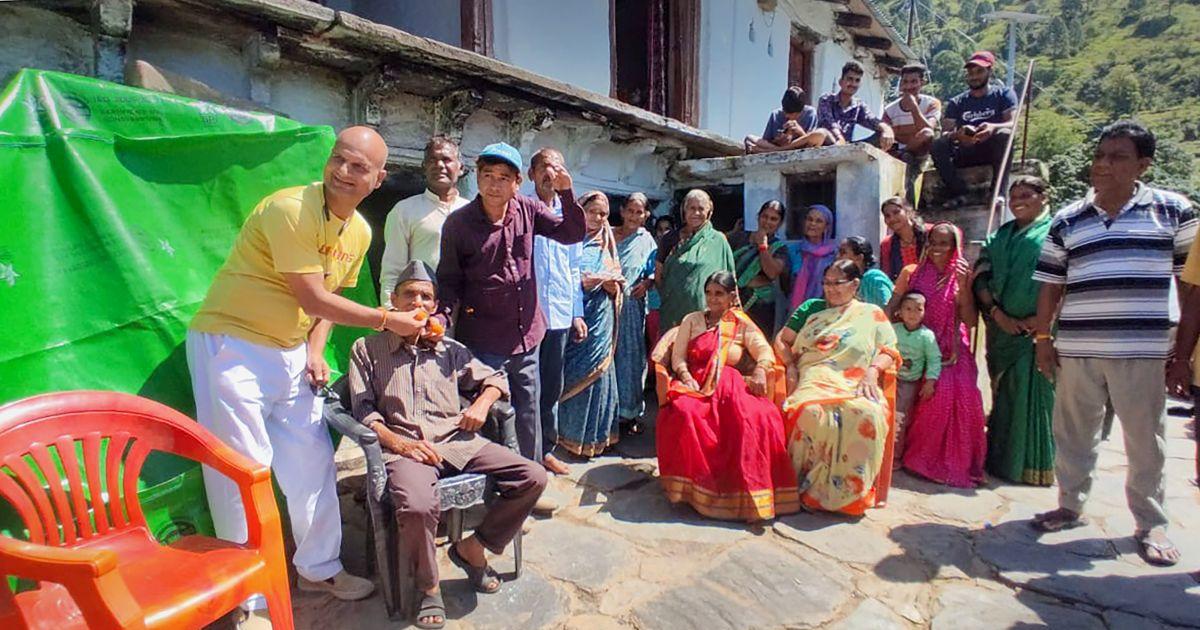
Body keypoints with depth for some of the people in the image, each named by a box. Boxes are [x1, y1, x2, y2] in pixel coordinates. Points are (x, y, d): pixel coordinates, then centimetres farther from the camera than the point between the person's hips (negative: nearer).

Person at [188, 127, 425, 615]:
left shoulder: (360, 231, 4)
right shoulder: (291, 209, -21)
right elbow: (314, 299, -22)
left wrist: (315, 350, 0)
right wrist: (389, 321, -15)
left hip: (290, 352, 7)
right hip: (231, 344, -7)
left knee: (313, 462, 11)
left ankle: (319, 569, 28)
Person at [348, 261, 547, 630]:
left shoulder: (449, 350, 21)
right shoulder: (367, 349, 13)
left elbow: (495, 377, 26)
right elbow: (363, 410, 4)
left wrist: (482, 403, 4)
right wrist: (399, 443, -12)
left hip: (457, 441, 4)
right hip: (404, 447, -3)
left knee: (533, 477, -14)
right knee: (417, 506, -36)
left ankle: (472, 548, 6)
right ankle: (429, 587, -3)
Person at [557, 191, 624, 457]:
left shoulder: (605, 244, 16)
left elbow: (615, 288, 13)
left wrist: (612, 284, -10)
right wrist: (599, 278, -17)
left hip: (599, 318, 4)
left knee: (596, 372, 6)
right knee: (574, 373, 0)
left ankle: (594, 433, 16)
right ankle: (572, 433, 12)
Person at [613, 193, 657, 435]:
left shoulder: (646, 240, 8)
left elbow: (654, 271, 10)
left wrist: (647, 283, -8)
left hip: (632, 305, 1)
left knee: (631, 356, 5)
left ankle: (629, 411, 18)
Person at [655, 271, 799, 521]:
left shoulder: (742, 325, 17)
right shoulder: (692, 320, 18)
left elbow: (765, 351, 2)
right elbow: (677, 356, 9)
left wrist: (760, 370, -21)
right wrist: (686, 376, -12)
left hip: (730, 387, 0)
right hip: (695, 384, 0)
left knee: (761, 416, -33)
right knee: (684, 412, -37)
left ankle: (748, 487, -22)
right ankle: (693, 484, -20)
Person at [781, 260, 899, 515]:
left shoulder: (872, 314, 23)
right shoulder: (815, 319, 32)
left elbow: (889, 351, 12)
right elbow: (794, 355, 29)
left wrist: (872, 371, -6)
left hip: (857, 388, -1)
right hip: (816, 383, 2)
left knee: (865, 414, -38)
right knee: (810, 412, -37)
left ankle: (850, 491, -25)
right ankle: (809, 484, -24)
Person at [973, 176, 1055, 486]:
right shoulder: (999, 237, 14)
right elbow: (981, 277, 5)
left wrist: (1043, 317, -16)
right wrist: (997, 313, -8)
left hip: (1038, 328, -4)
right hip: (1002, 328, 4)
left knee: (1034, 392, -3)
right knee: (1004, 393, 10)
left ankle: (1033, 464, 9)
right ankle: (1002, 459, 20)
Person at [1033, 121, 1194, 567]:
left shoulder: (1173, 211, 4)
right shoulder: (1068, 220, 8)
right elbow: (1051, 285, 10)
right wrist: (1043, 337, 6)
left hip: (1141, 350, -2)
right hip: (1076, 349, 2)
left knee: (1144, 439, 7)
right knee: (1073, 433, 11)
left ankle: (1151, 523, 23)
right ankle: (1070, 505, 27)